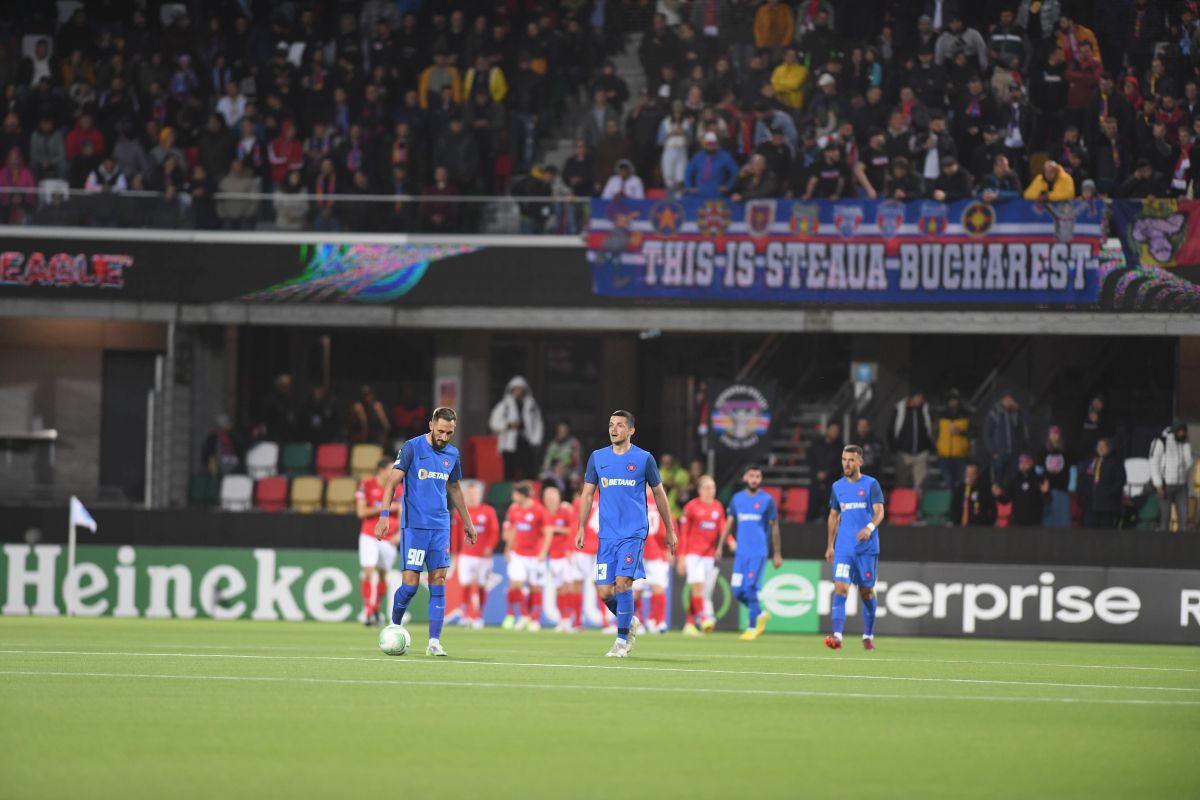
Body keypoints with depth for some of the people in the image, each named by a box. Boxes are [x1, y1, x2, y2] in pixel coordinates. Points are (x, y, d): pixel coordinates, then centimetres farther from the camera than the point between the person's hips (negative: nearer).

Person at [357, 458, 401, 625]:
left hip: (389, 538, 3)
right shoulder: (366, 485, -4)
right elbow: (361, 512, -7)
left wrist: (399, 533, -12)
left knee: (383, 575, 9)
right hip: (369, 536, -3)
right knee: (368, 572, -15)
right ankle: (367, 610, -14)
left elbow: (401, 515, 4)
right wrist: (384, 507, -16)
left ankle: (376, 610, 23)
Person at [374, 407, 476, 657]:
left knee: (438, 581, -2)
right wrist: (384, 515, -18)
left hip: (440, 526, 5)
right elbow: (392, 482, -8)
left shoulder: (452, 454, 11)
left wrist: (467, 522, 26)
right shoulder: (412, 447, -6)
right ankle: (394, 626, 17)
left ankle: (434, 641, -3)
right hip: (414, 526, -5)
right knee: (410, 582, -7)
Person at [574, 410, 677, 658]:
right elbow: (587, 494, 11)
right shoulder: (597, 458, 8)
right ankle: (630, 623, 25)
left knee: (623, 583, -17)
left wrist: (670, 530, 12)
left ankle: (622, 639, -5)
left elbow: (659, 494, 10)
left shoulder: (644, 459, 1)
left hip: (634, 533, -3)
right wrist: (581, 529, 2)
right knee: (604, 591, -2)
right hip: (607, 534, 3)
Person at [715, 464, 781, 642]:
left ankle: (752, 627, 0)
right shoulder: (737, 499, 10)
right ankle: (760, 614, 22)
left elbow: (774, 528, 5)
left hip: (758, 553, -4)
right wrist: (720, 546, 5)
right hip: (741, 552, 4)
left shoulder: (767, 500, 1)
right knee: (737, 590, -1)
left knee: (751, 590, -11)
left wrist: (777, 554, 5)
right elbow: (729, 523, 14)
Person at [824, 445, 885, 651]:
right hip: (844, 547, 2)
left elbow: (879, 512, -10)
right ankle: (837, 636, -23)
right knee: (840, 587, -14)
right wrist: (830, 545, 16)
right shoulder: (837, 486, 10)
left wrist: (870, 528, -31)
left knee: (867, 591, 7)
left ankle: (868, 635, 24)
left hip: (867, 547, -2)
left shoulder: (871, 484, -2)